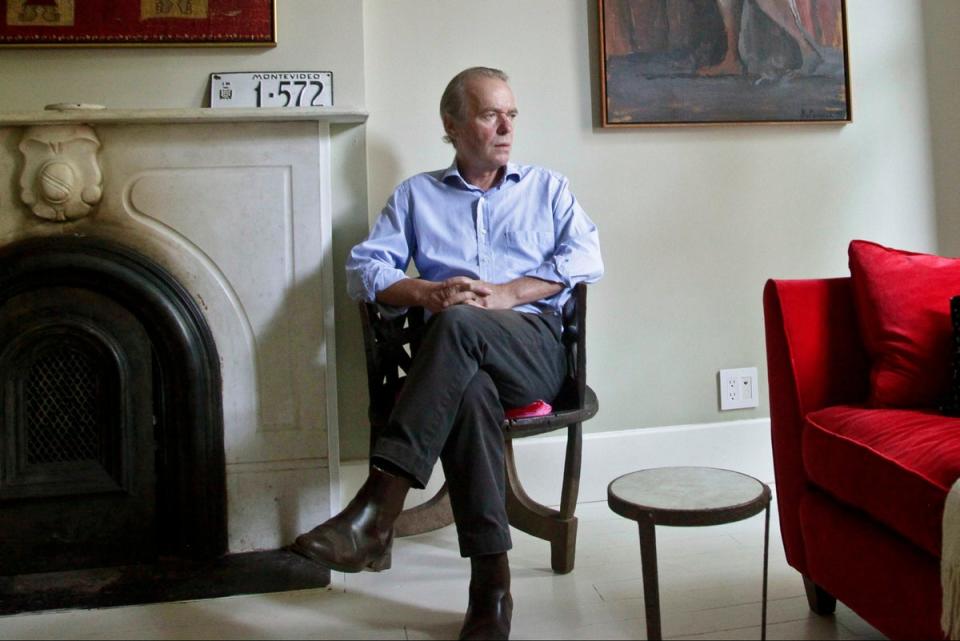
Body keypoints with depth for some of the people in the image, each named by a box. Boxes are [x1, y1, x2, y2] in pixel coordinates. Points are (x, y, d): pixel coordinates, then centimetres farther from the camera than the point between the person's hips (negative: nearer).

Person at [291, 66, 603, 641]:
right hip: (459, 358, 1)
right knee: (469, 390, -38)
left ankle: (378, 507, -42)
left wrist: (506, 293, -8)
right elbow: (364, 269, 10)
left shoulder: (548, 188, 23)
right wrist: (428, 292, -10)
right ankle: (492, 580, -36)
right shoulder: (417, 195, 23)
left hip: (537, 347, -1)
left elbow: (587, 257, 6)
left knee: (459, 323, -36)